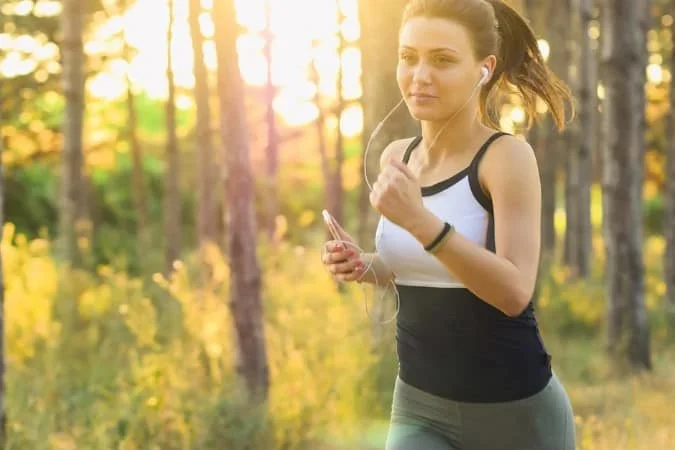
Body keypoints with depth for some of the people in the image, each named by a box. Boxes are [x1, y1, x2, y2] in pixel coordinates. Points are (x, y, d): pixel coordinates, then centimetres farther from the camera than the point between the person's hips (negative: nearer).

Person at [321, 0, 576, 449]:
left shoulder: (507, 155, -14)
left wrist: (420, 220, -33)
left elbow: (515, 291, -24)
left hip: (514, 412, -4)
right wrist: (364, 265, -2)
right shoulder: (396, 157, 3)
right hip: (419, 407, 4)